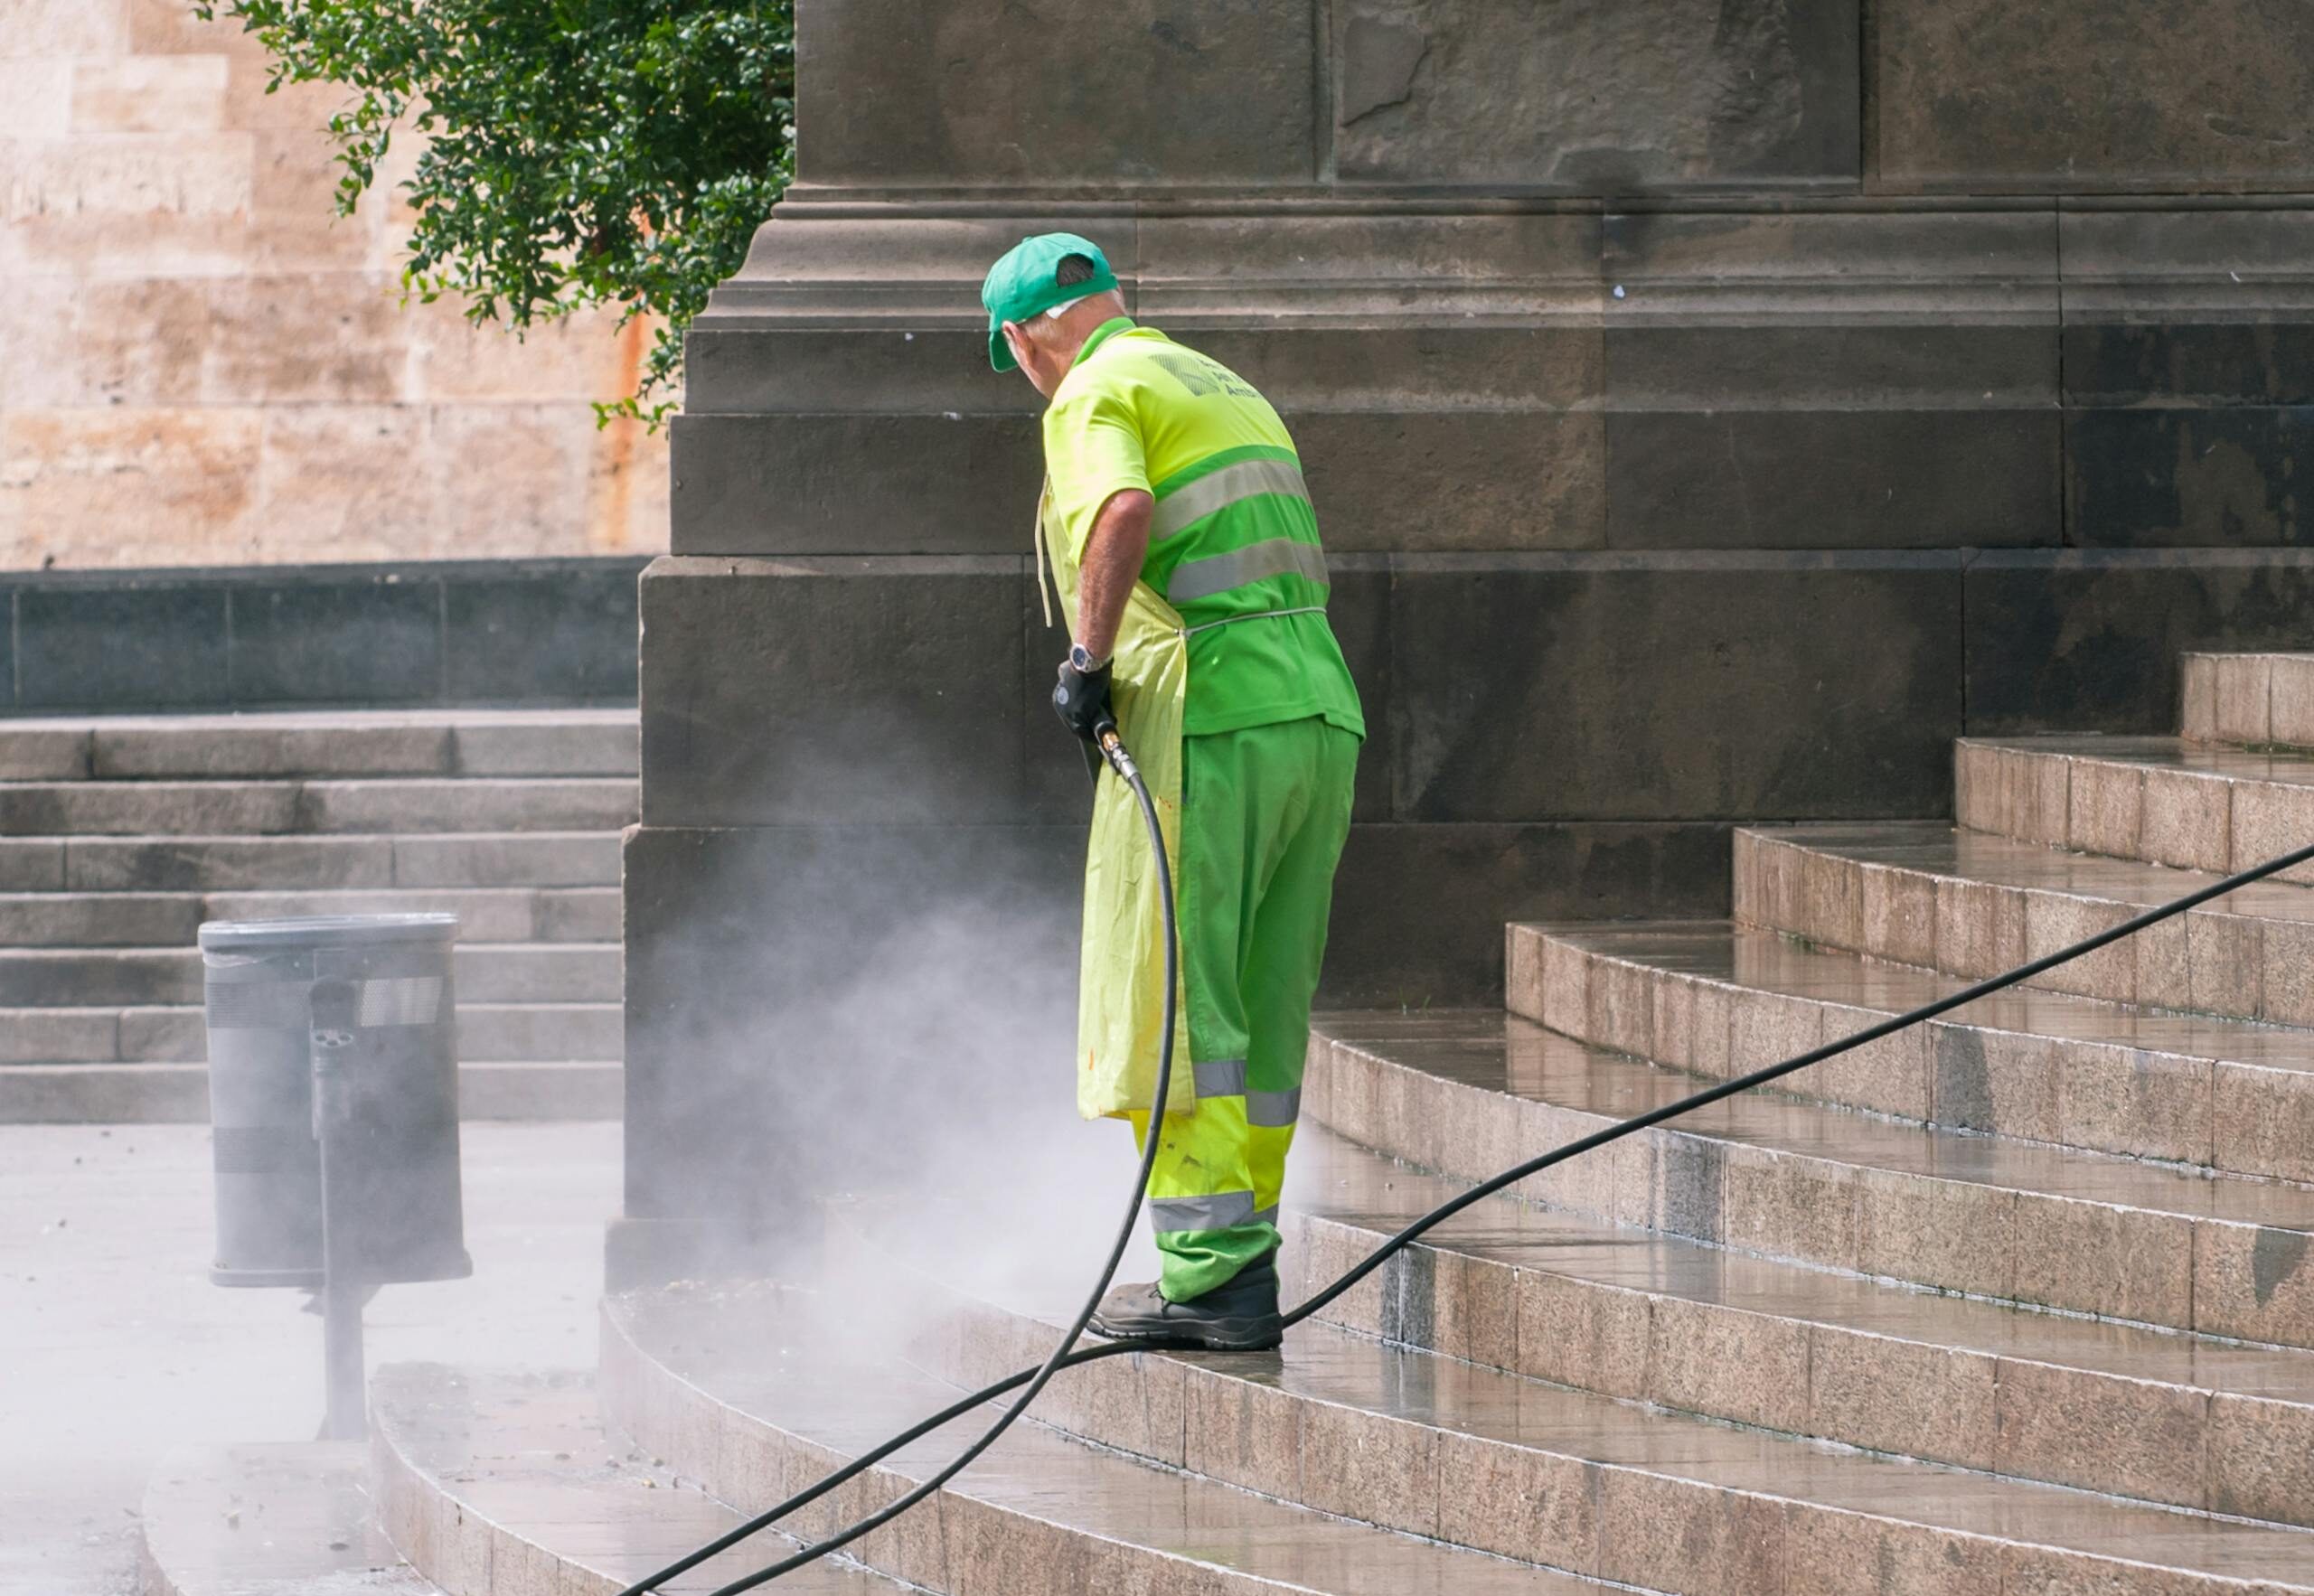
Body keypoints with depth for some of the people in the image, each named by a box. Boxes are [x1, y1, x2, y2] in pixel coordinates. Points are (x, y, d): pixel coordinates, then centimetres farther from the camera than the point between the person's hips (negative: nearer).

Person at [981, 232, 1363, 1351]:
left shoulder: (1093, 395, -1)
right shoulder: (1229, 390, 26)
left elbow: (1125, 513, -23)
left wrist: (1089, 658, -16)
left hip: (1207, 721, -8)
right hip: (1321, 712, 8)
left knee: (1171, 1008, -5)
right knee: (1260, 1023, 11)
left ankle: (1211, 1274, -10)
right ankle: (1241, 1267, 12)